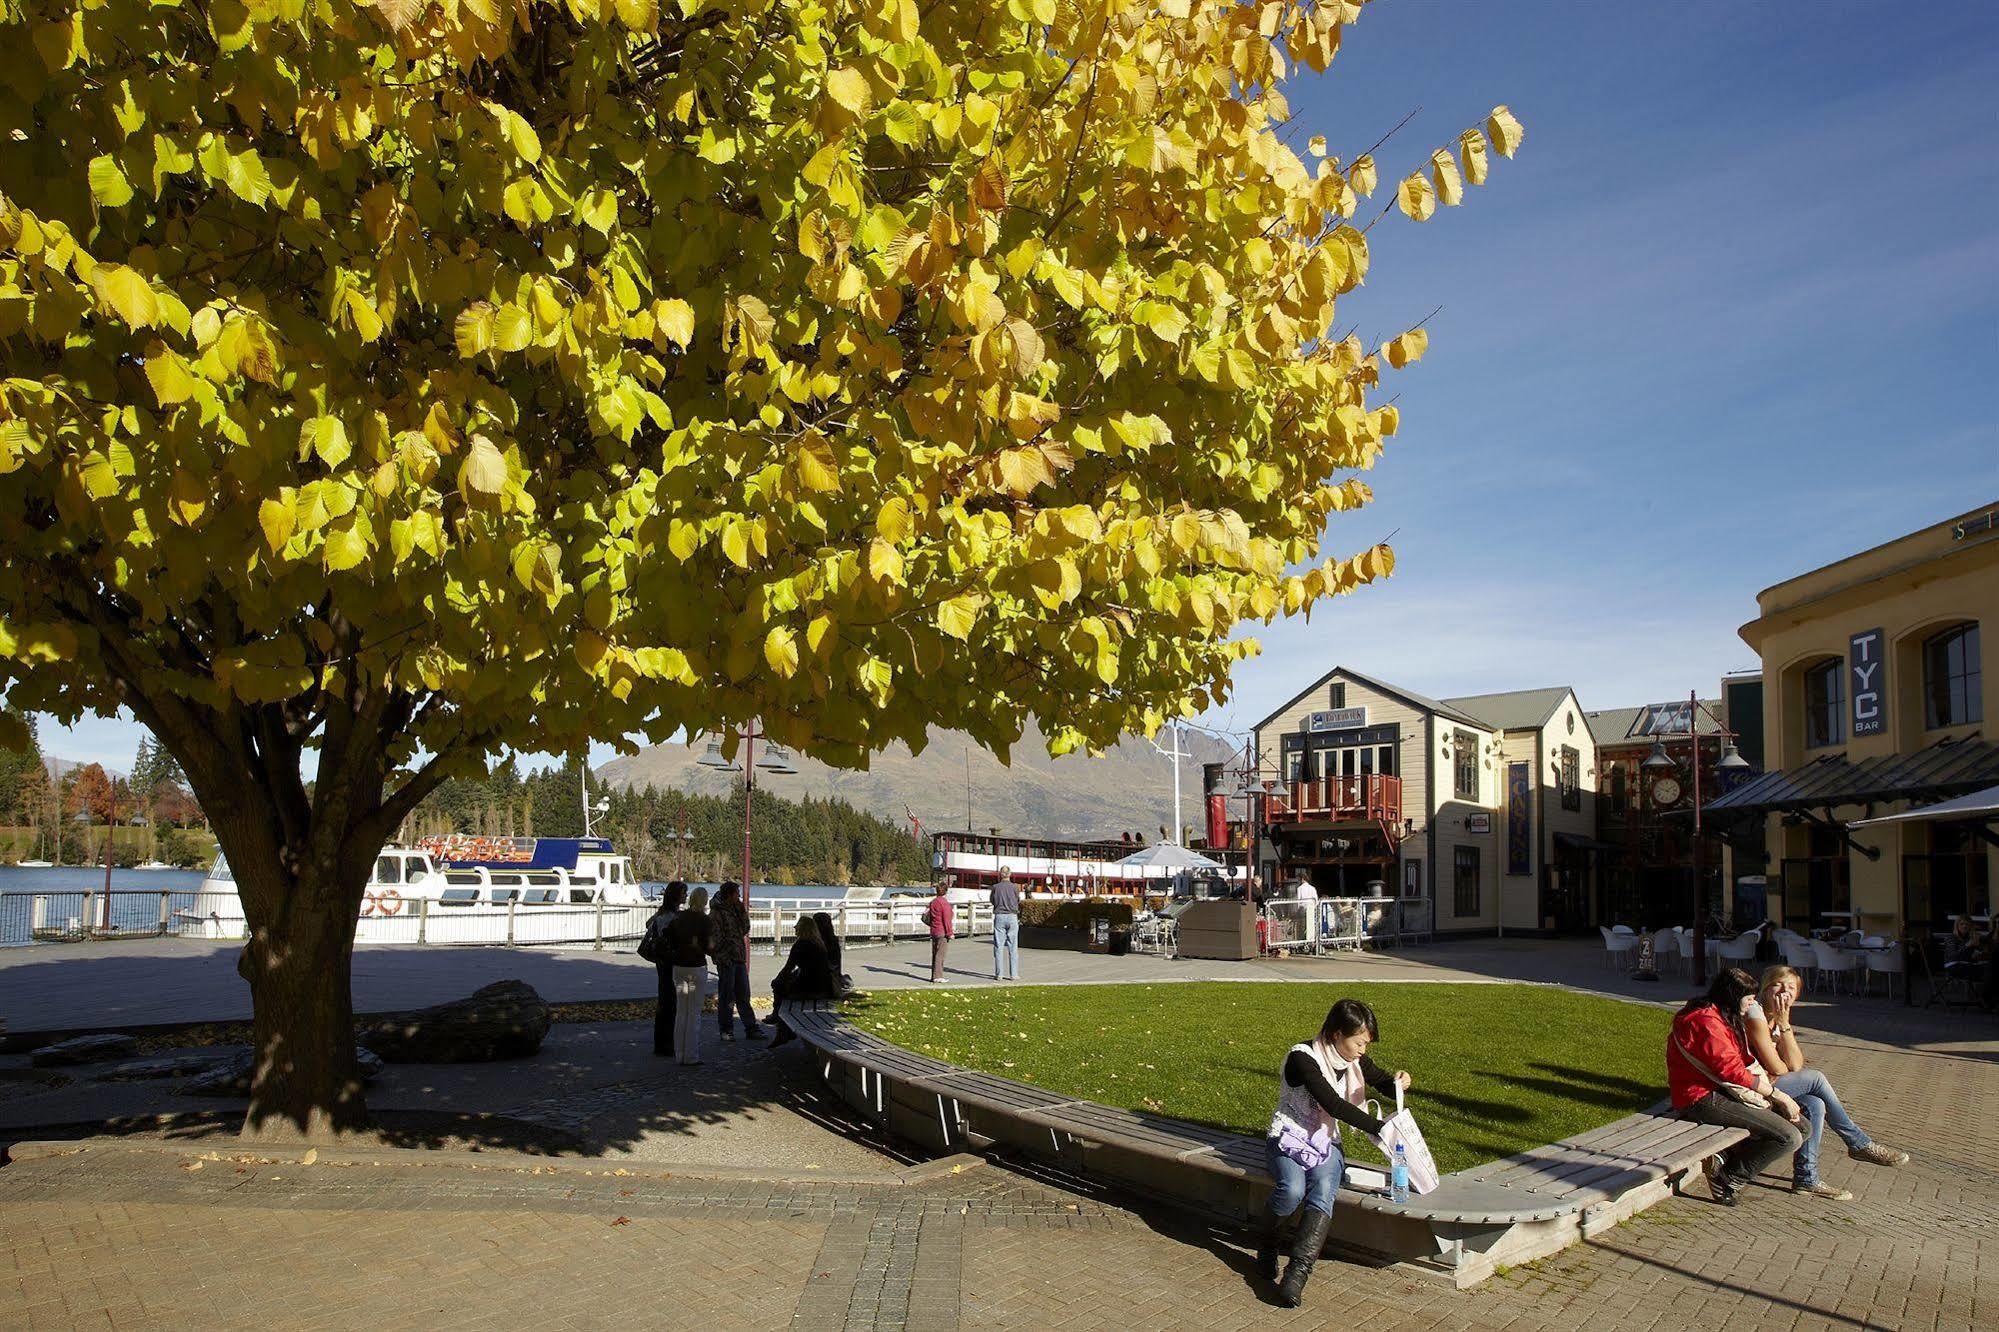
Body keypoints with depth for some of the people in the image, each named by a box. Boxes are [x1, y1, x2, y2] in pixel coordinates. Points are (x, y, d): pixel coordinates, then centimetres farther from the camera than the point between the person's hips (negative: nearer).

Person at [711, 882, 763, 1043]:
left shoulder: (736, 909, 14)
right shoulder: (716, 914, -9)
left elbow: (745, 930, 15)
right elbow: (716, 939, -12)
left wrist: (744, 912, 4)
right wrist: (723, 958, -16)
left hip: (740, 959, 7)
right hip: (726, 960, -7)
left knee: (743, 995, 10)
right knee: (726, 996, 1)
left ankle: (751, 1029, 13)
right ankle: (727, 1030, 10)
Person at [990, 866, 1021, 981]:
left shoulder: (996, 887, -3)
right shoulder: (1014, 888, -4)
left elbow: (992, 901, 7)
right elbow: (1018, 902, 7)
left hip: (999, 917, 0)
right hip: (1012, 917, 0)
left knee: (999, 947, 4)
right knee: (1013, 947, 5)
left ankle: (999, 974, 2)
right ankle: (1014, 974, 4)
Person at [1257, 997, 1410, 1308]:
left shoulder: (1355, 1060, 4)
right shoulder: (1303, 1057, -18)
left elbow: (1382, 1083, 20)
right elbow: (1333, 1104, -25)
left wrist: (1397, 1083, -5)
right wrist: (1378, 1128, -26)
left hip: (1326, 1142, 5)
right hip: (1289, 1139, -4)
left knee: (1323, 1191, -29)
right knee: (1292, 1189, -34)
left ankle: (1297, 1271, -36)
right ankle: (1267, 1242, -3)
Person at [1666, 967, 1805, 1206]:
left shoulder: (1723, 1018, 17)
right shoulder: (1707, 1022, -17)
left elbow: (1740, 1063, 16)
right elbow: (1732, 1071, -20)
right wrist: (1778, 1096, -12)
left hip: (1723, 1093, 11)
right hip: (1705, 1099, -11)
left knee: (1802, 1125, 5)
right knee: (1789, 1138, -18)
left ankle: (1727, 1158, 1)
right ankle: (1729, 1178, -5)